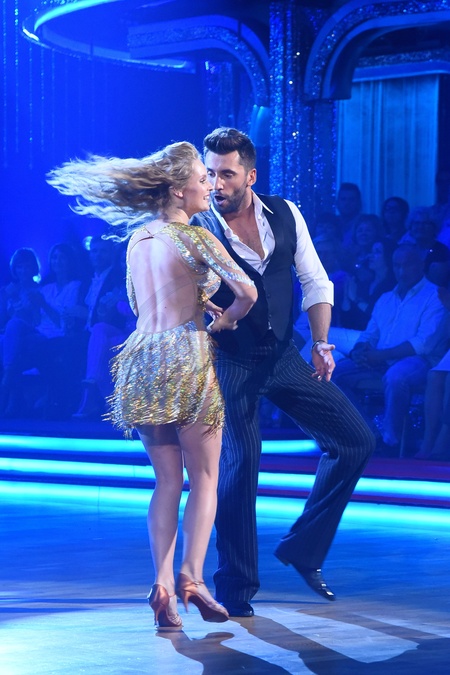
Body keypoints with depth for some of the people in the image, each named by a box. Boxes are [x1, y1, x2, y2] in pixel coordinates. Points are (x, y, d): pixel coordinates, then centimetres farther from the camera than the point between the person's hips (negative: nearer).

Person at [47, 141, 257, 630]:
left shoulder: (136, 239, 14)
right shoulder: (195, 238, -7)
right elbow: (246, 291, -16)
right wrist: (224, 321, 4)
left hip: (141, 363, 6)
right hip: (186, 360, -6)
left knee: (166, 480, 10)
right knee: (203, 477, 3)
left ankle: (163, 585, -2)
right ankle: (191, 576, -11)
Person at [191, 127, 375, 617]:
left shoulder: (285, 215, 2)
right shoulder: (197, 229, -9)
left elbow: (315, 283, 7)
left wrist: (321, 343, -3)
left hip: (284, 357, 5)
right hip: (231, 363, -5)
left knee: (355, 440, 1)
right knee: (238, 465, -10)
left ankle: (303, 548, 16)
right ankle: (235, 587, 6)